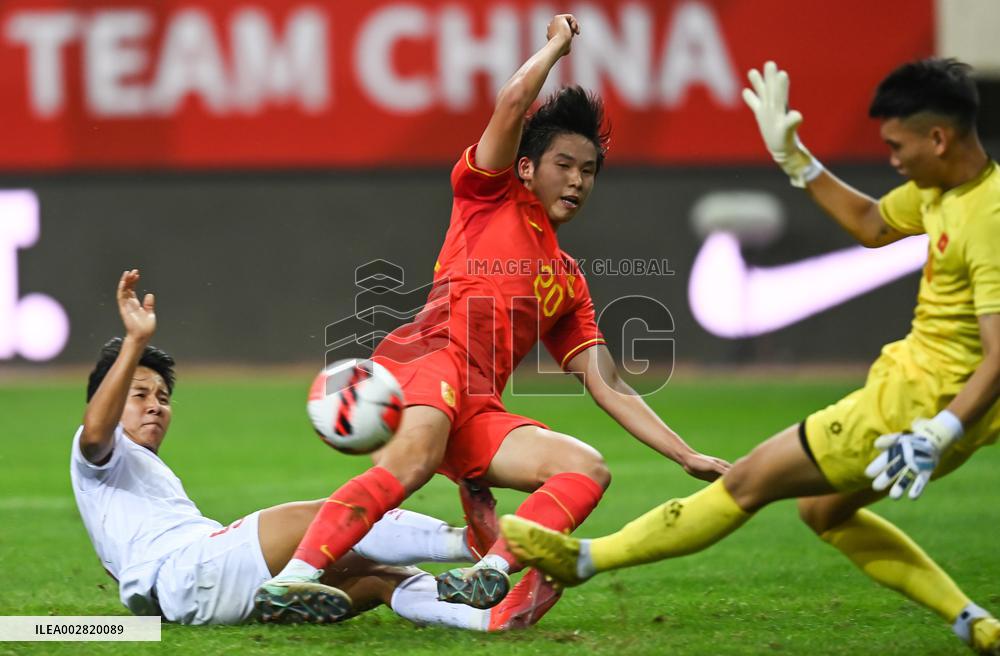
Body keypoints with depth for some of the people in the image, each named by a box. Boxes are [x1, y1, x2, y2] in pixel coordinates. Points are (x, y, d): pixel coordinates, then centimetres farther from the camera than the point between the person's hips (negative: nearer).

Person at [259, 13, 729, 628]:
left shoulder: (571, 282, 31)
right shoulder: (492, 195, 18)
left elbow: (610, 389, 26)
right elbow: (513, 104, 1)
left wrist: (689, 457, 18)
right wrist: (558, 43, 18)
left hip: (479, 411, 6)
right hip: (428, 355, -6)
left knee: (589, 469, -14)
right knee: (415, 457, -37)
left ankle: (492, 575, -35)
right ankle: (294, 576, -50)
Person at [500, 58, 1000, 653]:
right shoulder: (941, 187, 4)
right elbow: (873, 225, 24)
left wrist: (936, 436, -38)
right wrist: (796, 160, 15)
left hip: (920, 401, -10)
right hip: (910, 378, 10)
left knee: (749, 482, -3)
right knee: (824, 510, 22)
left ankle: (583, 558, 5)